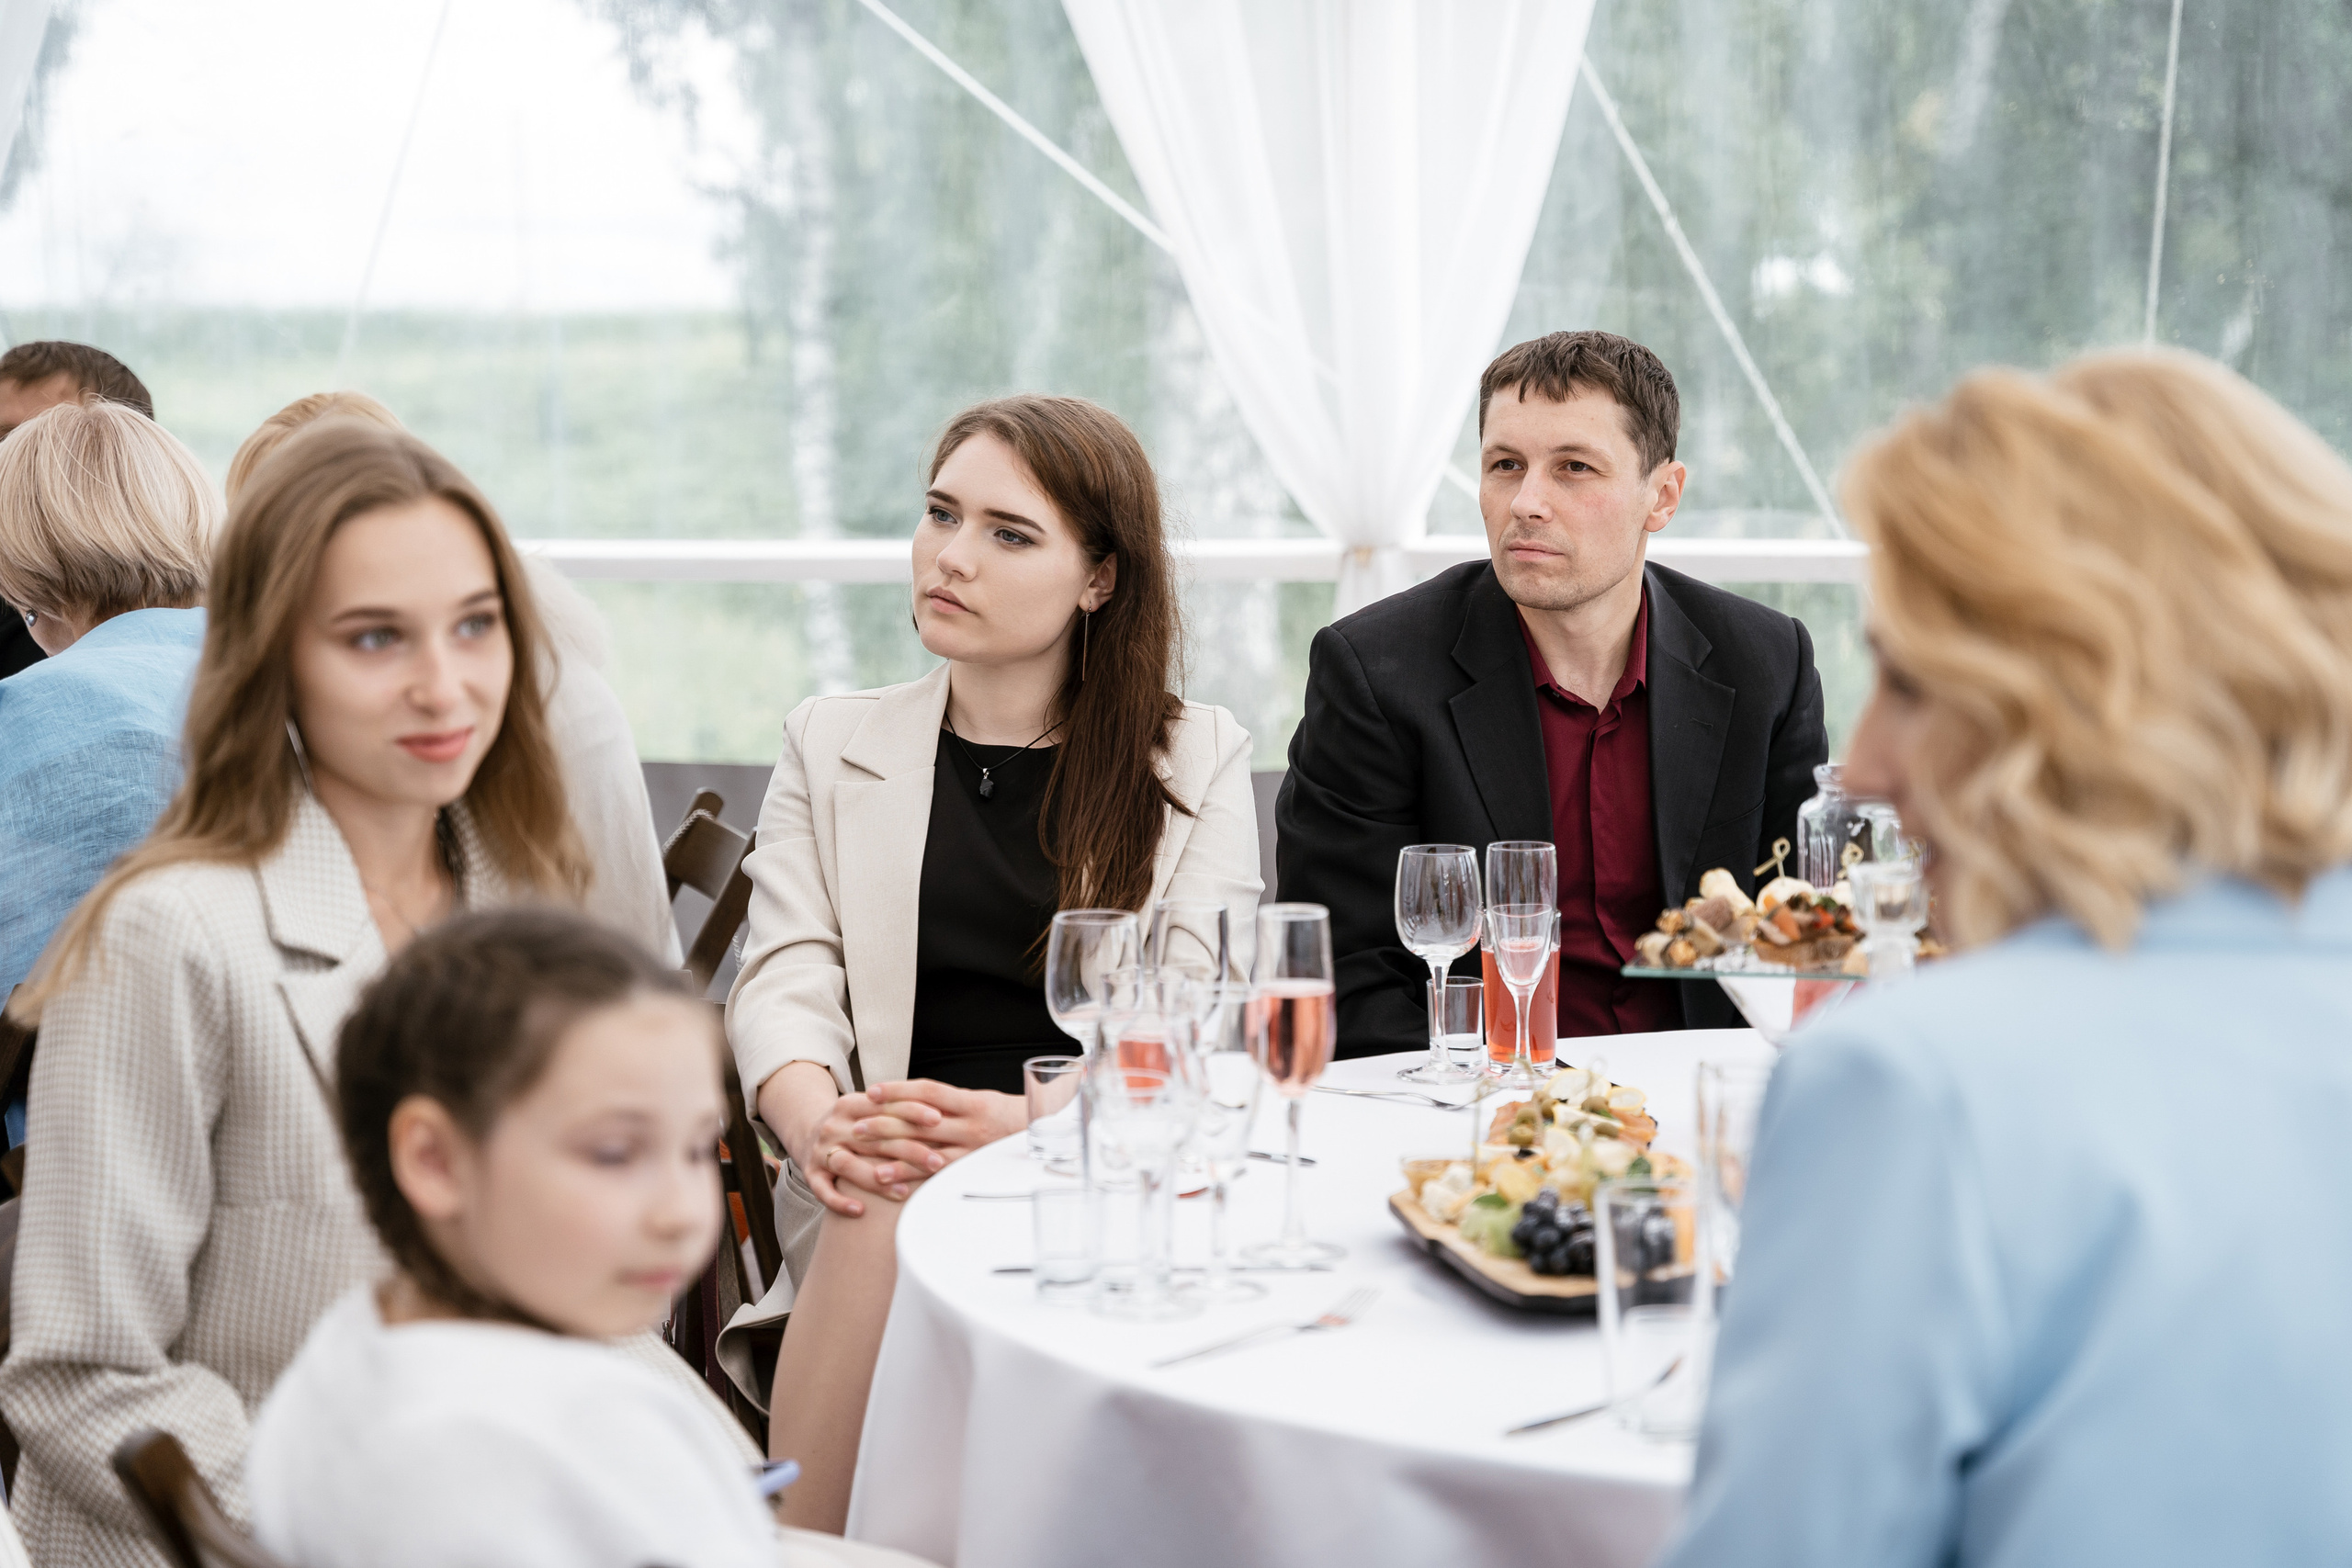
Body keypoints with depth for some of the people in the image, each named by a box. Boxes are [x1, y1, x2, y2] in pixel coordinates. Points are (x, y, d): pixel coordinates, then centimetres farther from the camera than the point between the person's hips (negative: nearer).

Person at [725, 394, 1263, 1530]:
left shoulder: (1198, 759, 11)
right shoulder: (831, 744, 18)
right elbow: (785, 981, 5)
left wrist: (1028, 1120, -22)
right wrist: (819, 1123, -19)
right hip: (884, 1178, 2)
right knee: (889, 1220, -34)